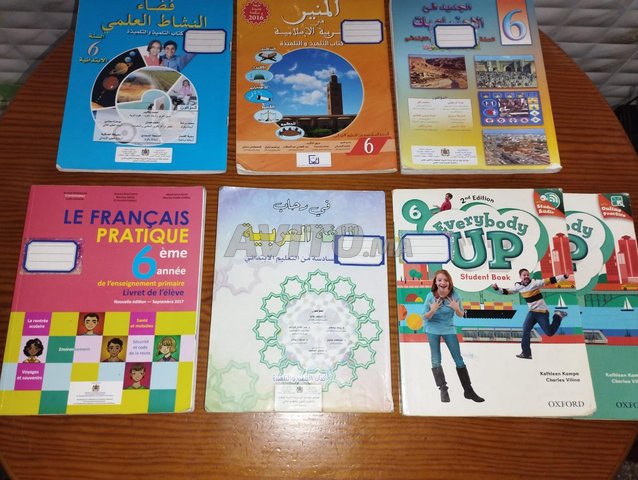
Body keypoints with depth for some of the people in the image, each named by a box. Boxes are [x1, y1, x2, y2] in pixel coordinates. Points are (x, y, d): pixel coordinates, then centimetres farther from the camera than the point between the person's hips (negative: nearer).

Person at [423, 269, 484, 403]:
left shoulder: (455, 296, -14)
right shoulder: (431, 296, -18)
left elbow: (461, 315, -1)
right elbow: (425, 317, -10)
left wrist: (457, 308, -23)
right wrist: (433, 310, -30)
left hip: (449, 329, 1)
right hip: (433, 329, -1)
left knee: (459, 360, 4)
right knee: (436, 361, 1)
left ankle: (468, 391, 15)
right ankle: (443, 390, 12)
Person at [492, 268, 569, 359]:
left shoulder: (535, 283, -17)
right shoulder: (518, 286, -2)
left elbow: (550, 280, -22)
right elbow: (506, 291, 8)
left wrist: (564, 276, -30)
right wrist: (497, 288, -6)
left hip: (542, 311, -5)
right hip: (532, 312, 5)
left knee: (549, 332, -1)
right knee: (525, 330, -6)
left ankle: (558, 316, 23)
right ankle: (526, 353, 0)